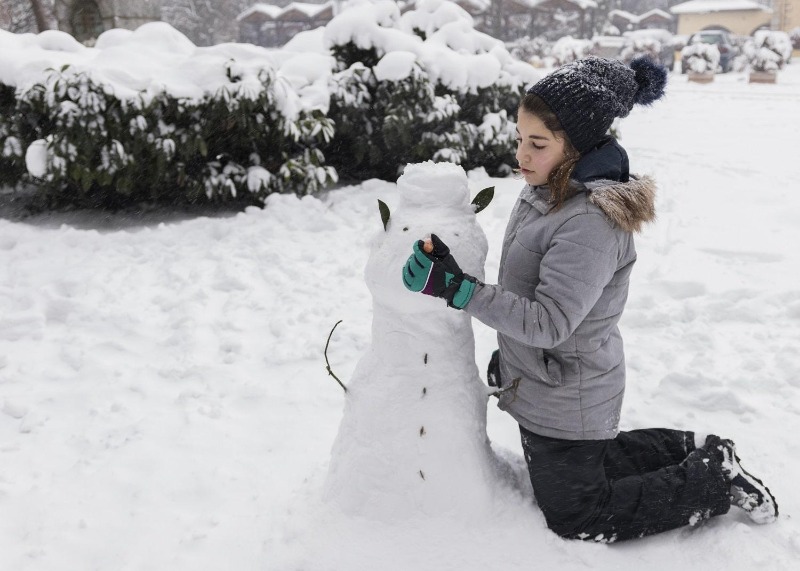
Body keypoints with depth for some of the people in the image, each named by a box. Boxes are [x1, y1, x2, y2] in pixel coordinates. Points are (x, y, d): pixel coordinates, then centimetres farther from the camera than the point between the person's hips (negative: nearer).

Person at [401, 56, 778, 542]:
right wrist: (508, 350, 19)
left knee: (577, 517, 11)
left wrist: (458, 288, -37)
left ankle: (715, 479, 19)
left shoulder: (592, 222, -30)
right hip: (544, 385, 9)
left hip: (566, 401, -9)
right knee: (583, 469, 29)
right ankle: (693, 452, 34)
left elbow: (548, 322, -31)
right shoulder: (546, 192, -1)